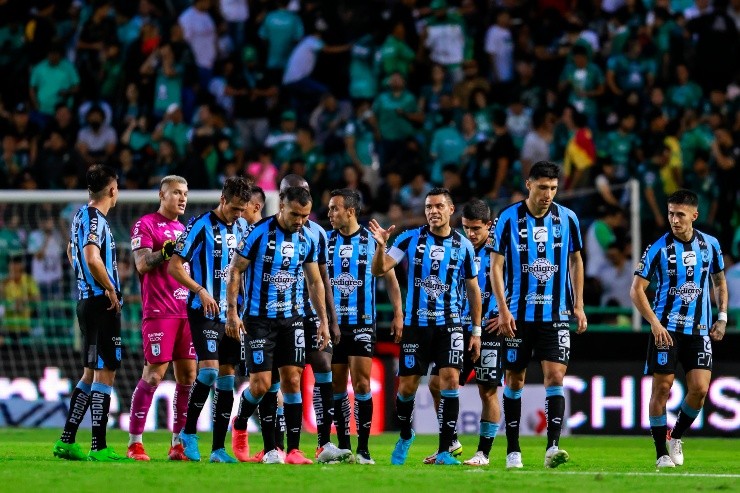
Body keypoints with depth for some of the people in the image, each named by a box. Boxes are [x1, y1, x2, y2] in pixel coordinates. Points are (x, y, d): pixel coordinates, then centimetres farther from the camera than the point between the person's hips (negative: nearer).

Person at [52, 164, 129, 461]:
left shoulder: (81, 215, 14)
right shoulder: (95, 219, -14)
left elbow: (72, 252, 30)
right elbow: (92, 258, -28)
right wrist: (110, 289, -16)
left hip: (87, 301, 10)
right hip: (102, 303, -10)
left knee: (90, 373, 15)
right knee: (105, 373, -7)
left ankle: (67, 441, 17)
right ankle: (99, 448, -9)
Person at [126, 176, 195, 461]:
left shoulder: (184, 230, 21)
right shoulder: (145, 226, -2)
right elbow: (142, 264, -13)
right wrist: (167, 250, -25)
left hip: (186, 310, 7)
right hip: (159, 312, -7)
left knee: (188, 376, 3)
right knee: (154, 375, -9)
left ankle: (179, 443, 8)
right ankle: (134, 443, -4)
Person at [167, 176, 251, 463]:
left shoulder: (241, 228, 11)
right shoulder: (201, 225, -8)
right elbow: (174, 266, -9)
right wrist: (200, 291, -21)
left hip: (232, 313, 6)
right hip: (205, 311, -6)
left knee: (227, 377, 5)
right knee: (209, 370, -19)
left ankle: (218, 448, 8)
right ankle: (188, 432, -1)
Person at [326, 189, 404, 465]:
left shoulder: (372, 241, 0)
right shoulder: (325, 242, 6)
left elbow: (390, 279, 6)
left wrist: (398, 314, -1)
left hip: (363, 324, -3)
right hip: (332, 324, 3)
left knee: (361, 384, -9)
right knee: (336, 386, 4)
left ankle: (363, 449, -6)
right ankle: (343, 447, 13)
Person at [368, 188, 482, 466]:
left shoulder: (463, 246, 2)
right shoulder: (411, 239, -1)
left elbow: (473, 289, 10)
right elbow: (379, 270, -7)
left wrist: (476, 331, 8)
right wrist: (381, 245, -27)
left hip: (449, 325, 0)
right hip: (416, 325, 0)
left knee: (450, 380, -14)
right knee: (407, 386, 3)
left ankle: (445, 451, -10)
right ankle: (405, 437, 31)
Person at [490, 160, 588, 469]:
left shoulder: (567, 219, 3)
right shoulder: (509, 218, -4)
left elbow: (576, 261, 13)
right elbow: (496, 265, -3)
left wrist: (578, 305, 7)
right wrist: (503, 309, -11)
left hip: (556, 314, 1)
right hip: (519, 313, -1)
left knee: (555, 377, -12)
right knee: (514, 380, 6)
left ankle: (552, 448, -17)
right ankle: (513, 450, 15)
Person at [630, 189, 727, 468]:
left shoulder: (710, 245, 5)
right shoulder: (659, 248, -6)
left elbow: (719, 281, 20)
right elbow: (636, 290, -6)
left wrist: (722, 317, 9)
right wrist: (655, 323, -16)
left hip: (699, 330, 3)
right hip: (666, 328, -3)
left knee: (699, 388, -8)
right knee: (662, 387, -5)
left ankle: (676, 437, 17)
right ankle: (662, 453, 5)